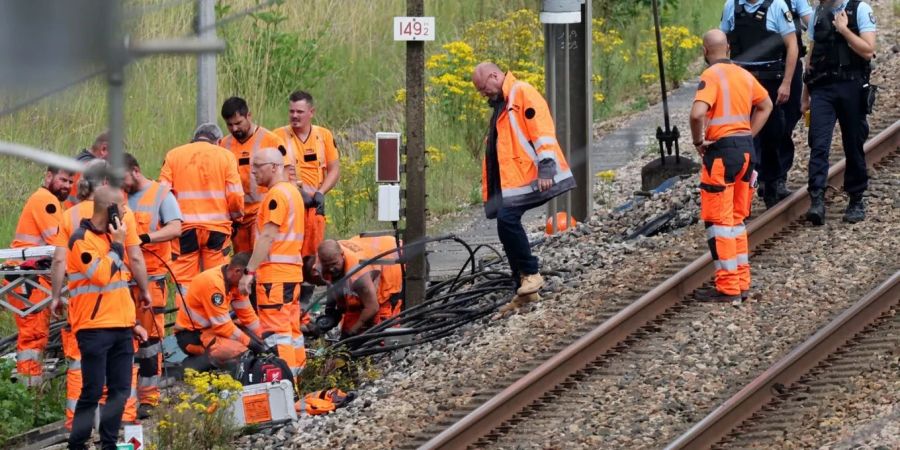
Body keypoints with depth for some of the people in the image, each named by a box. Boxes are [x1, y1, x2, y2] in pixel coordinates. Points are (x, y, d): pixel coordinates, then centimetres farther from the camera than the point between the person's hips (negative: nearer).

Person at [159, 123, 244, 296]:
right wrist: (236, 216, 15)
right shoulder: (225, 156, 3)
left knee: (185, 282, 3)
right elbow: (235, 194, -3)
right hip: (217, 227, 0)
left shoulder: (173, 155, 6)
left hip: (185, 228, 0)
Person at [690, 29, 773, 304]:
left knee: (719, 221, -2)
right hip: (746, 147, 7)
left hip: (722, 150, -7)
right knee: (736, 219, 17)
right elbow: (766, 106, 25)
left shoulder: (711, 76, -13)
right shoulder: (743, 75, 11)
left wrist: (698, 141, -10)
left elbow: (697, 114, -27)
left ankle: (728, 289, -3)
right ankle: (742, 283, 19)